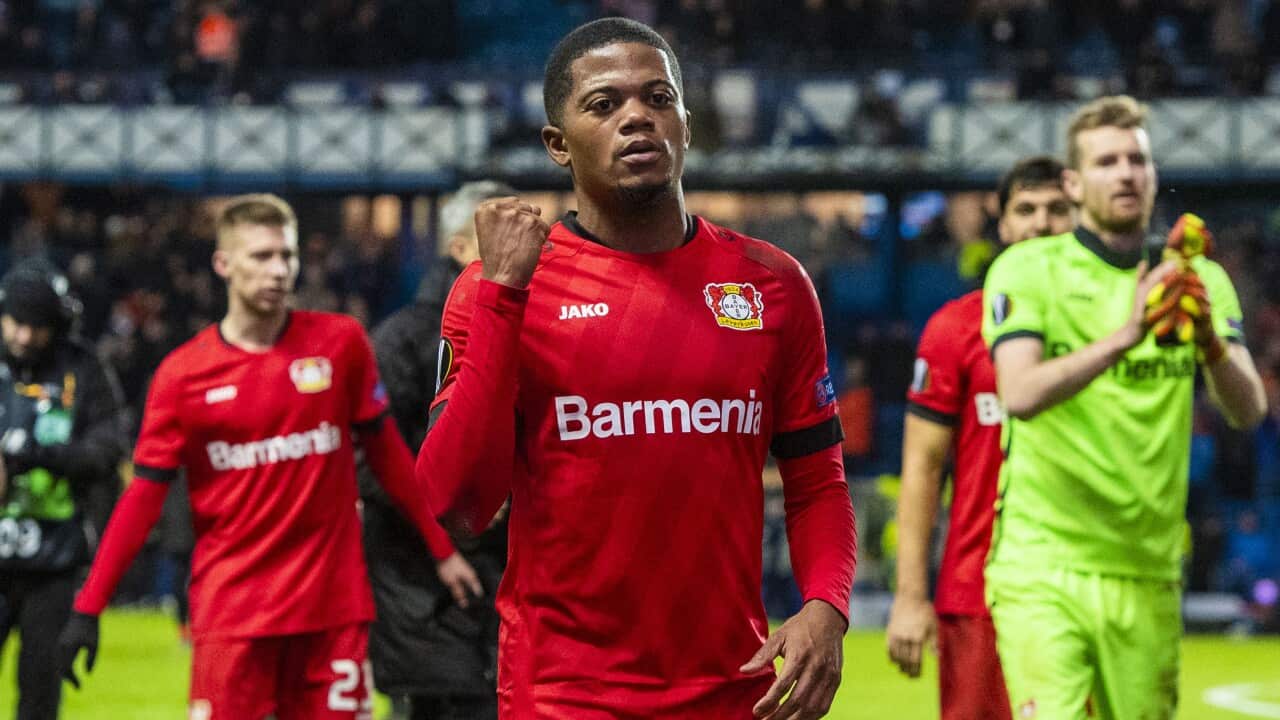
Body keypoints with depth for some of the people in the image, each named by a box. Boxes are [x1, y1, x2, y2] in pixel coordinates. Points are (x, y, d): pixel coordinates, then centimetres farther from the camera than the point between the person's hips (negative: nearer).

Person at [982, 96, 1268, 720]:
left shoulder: (1199, 280, 10)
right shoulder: (1027, 270, -1)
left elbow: (1248, 410, -3)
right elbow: (1019, 394, -18)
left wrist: (1210, 340, -23)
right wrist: (1126, 334, -30)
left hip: (1147, 573, 4)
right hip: (1042, 568, -4)